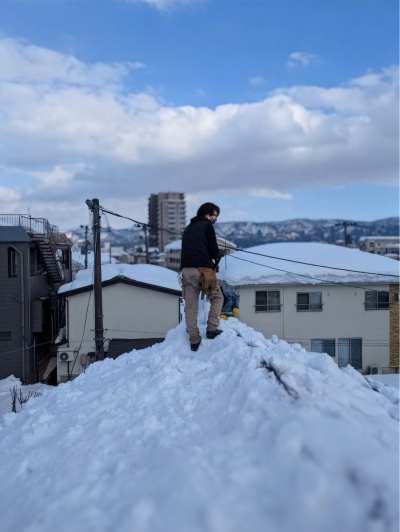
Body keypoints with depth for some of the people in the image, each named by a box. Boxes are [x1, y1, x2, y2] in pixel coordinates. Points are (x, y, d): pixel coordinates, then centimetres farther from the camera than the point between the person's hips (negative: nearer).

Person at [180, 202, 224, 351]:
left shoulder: (188, 228, 28)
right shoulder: (207, 225, 6)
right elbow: (214, 249, -1)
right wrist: (214, 259, 20)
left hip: (186, 269, 6)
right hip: (202, 269, -6)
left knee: (190, 306, 3)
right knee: (217, 297, 12)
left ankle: (194, 340, 2)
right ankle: (212, 329, 2)